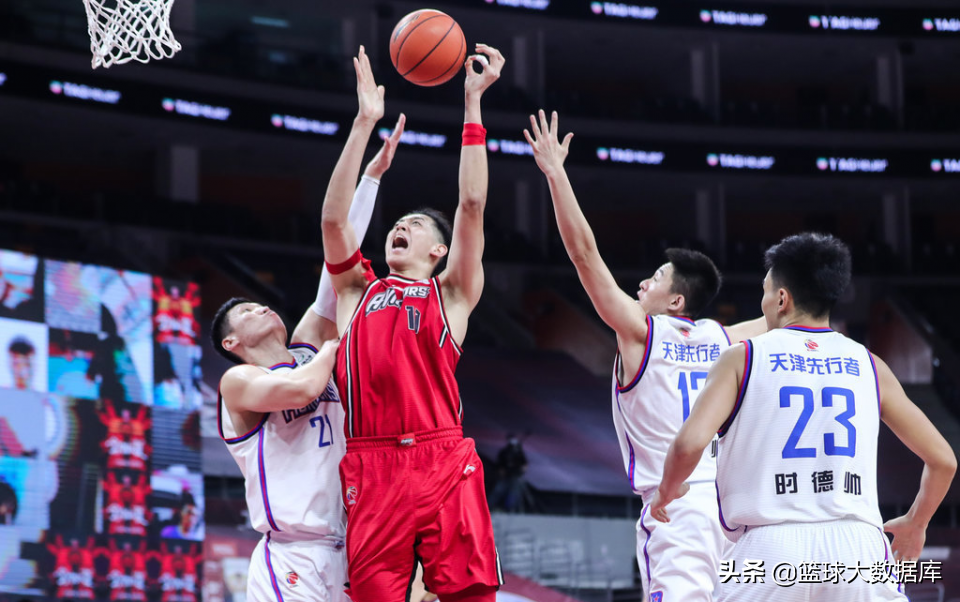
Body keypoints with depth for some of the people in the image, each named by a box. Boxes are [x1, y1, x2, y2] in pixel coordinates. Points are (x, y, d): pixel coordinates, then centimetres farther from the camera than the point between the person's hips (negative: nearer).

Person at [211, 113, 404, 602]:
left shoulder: (306, 348, 18)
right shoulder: (238, 381, 1)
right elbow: (300, 388, -20)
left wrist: (373, 173, 12)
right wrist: (334, 347, 1)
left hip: (344, 554, 7)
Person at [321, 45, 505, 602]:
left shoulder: (452, 295, 16)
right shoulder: (357, 291, 22)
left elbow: (472, 205, 7)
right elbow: (334, 218, 10)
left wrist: (473, 105, 6)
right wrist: (366, 122, 8)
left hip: (444, 465, -2)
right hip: (372, 468, 2)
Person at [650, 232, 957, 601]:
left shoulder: (741, 359, 6)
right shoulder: (868, 365, 13)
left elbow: (690, 443, -9)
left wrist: (667, 491, 12)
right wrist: (915, 524, 32)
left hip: (770, 547, -2)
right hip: (857, 544, 2)